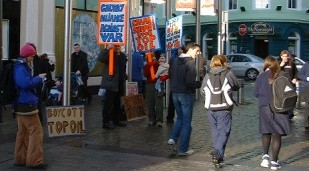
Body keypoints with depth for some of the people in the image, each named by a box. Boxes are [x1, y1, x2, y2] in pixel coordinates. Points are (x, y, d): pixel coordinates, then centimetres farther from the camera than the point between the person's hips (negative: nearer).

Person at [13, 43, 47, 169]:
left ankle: (20, 158, 20)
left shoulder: (21, 67, 16)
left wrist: (38, 79, 9)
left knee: (23, 131, 14)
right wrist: (39, 78, -16)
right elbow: (26, 84, -26)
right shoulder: (21, 68, -15)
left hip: (21, 104, 11)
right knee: (36, 131, -8)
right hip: (27, 104, -11)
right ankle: (34, 160, -7)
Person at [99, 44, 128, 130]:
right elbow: (101, 58, -31)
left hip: (120, 83, 8)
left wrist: (124, 76, 25)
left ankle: (117, 120, 27)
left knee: (117, 103, 17)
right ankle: (106, 122, -2)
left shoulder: (122, 55, 13)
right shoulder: (109, 55, -9)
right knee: (108, 104, -6)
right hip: (110, 84, -8)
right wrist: (107, 49, -36)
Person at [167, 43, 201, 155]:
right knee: (186, 122, 3)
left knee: (180, 118, 23)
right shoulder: (191, 62, -17)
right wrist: (200, 84, -8)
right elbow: (190, 82, -23)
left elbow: (170, 76, 14)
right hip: (186, 94, -7)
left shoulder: (176, 61, 7)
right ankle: (183, 149, 6)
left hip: (175, 94, 7)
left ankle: (173, 138, 6)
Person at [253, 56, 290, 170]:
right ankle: (274, 162, 5)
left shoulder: (261, 77, -5)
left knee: (266, 133, 18)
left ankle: (265, 156, 5)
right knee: (277, 134, 5)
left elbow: (255, 93, -1)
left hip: (265, 107, 0)